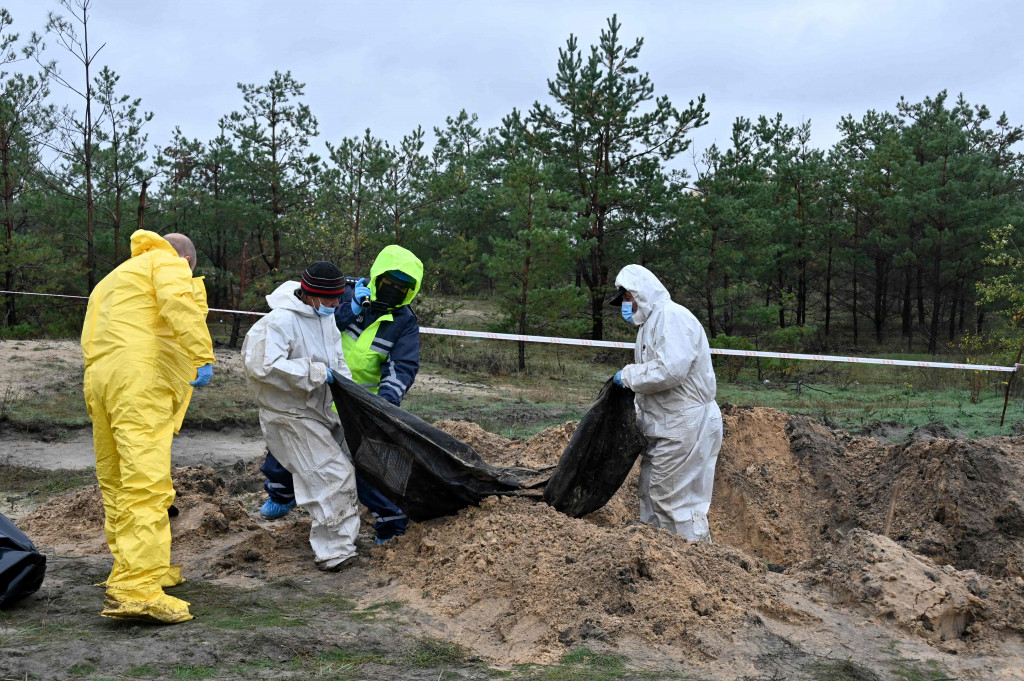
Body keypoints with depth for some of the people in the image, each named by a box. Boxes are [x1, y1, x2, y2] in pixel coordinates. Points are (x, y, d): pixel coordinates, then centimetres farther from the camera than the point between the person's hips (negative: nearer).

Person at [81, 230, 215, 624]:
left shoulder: (111, 281, 36)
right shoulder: (167, 263, 9)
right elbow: (178, 303, -13)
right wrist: (203, 356, -19)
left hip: (98, 380, 9)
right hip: (140, 382, -9)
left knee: (116, 483, 16)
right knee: (146, 484, -16)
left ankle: (130, 567, 27)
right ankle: (135, 589, -24)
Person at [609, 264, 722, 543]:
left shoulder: (672, 316, -16)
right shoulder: (651, 322, 17)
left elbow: (670, 370, -29)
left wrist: (629, 375, -16)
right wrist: (637, 415, 13)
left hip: (684, 428, -11)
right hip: (665, 426, 11)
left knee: (677, 499, -5)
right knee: (652, 492, 16)